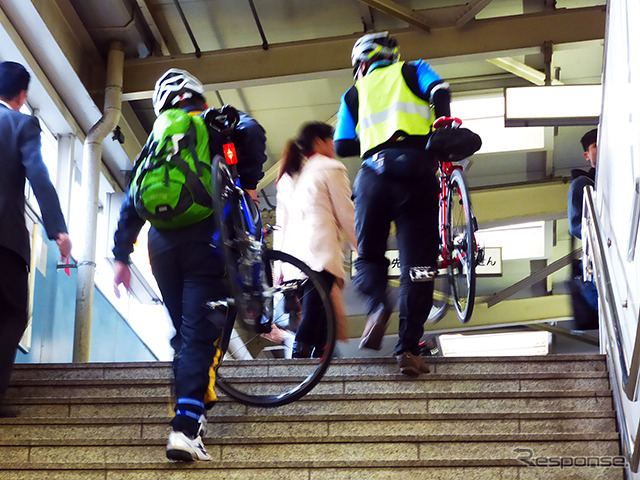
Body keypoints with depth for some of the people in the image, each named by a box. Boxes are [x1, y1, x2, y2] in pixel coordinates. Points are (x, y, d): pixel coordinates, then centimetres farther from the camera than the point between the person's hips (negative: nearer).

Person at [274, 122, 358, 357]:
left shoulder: (288, 175, 25)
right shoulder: (330, 169, 5)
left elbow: (281, 221, 22)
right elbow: (347, 215, 3)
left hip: (293, 255, 7)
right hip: (321, 254, -7)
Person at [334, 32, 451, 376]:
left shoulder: (354, 93, 24)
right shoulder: (412, 71, 21)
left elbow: (342, 145, 17)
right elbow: (440, 92, 0)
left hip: (373, 174, 1)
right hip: (416, 171, -1)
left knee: (368, 255, 15)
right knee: (417, 263, -1)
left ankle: (377, 304, -16)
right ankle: (408, 347, -11)